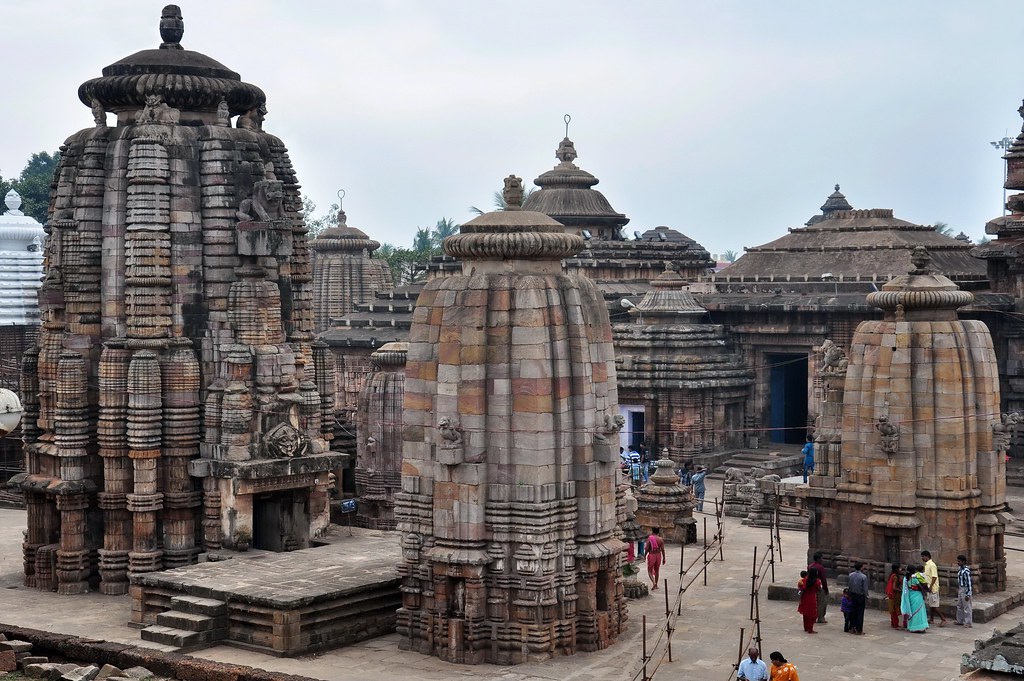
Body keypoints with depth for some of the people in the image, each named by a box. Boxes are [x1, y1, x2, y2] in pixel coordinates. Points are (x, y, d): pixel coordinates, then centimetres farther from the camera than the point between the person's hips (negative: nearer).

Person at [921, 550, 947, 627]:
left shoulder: (932, 565, -16)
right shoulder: (926, 565, 12)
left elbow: (934, 577, -21)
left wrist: (930, 587, -23)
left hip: (932, 588, -9)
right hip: (928, 588, 9)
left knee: (934, 605, -8)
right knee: (930, 604, 14)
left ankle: (943, 619, -5)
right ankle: (931, 619, 22)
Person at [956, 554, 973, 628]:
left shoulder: (966, 571, -21)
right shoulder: (960, 569, 7)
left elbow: (969, 583, -21)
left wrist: (968, 594, -21)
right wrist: (958, 589, 21)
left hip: (965, 590, -10)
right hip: (960, 589, 10)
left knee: (967, 607, 1)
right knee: (959, 606, 19)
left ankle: (968, 623, 10)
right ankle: (960, 621, 32)